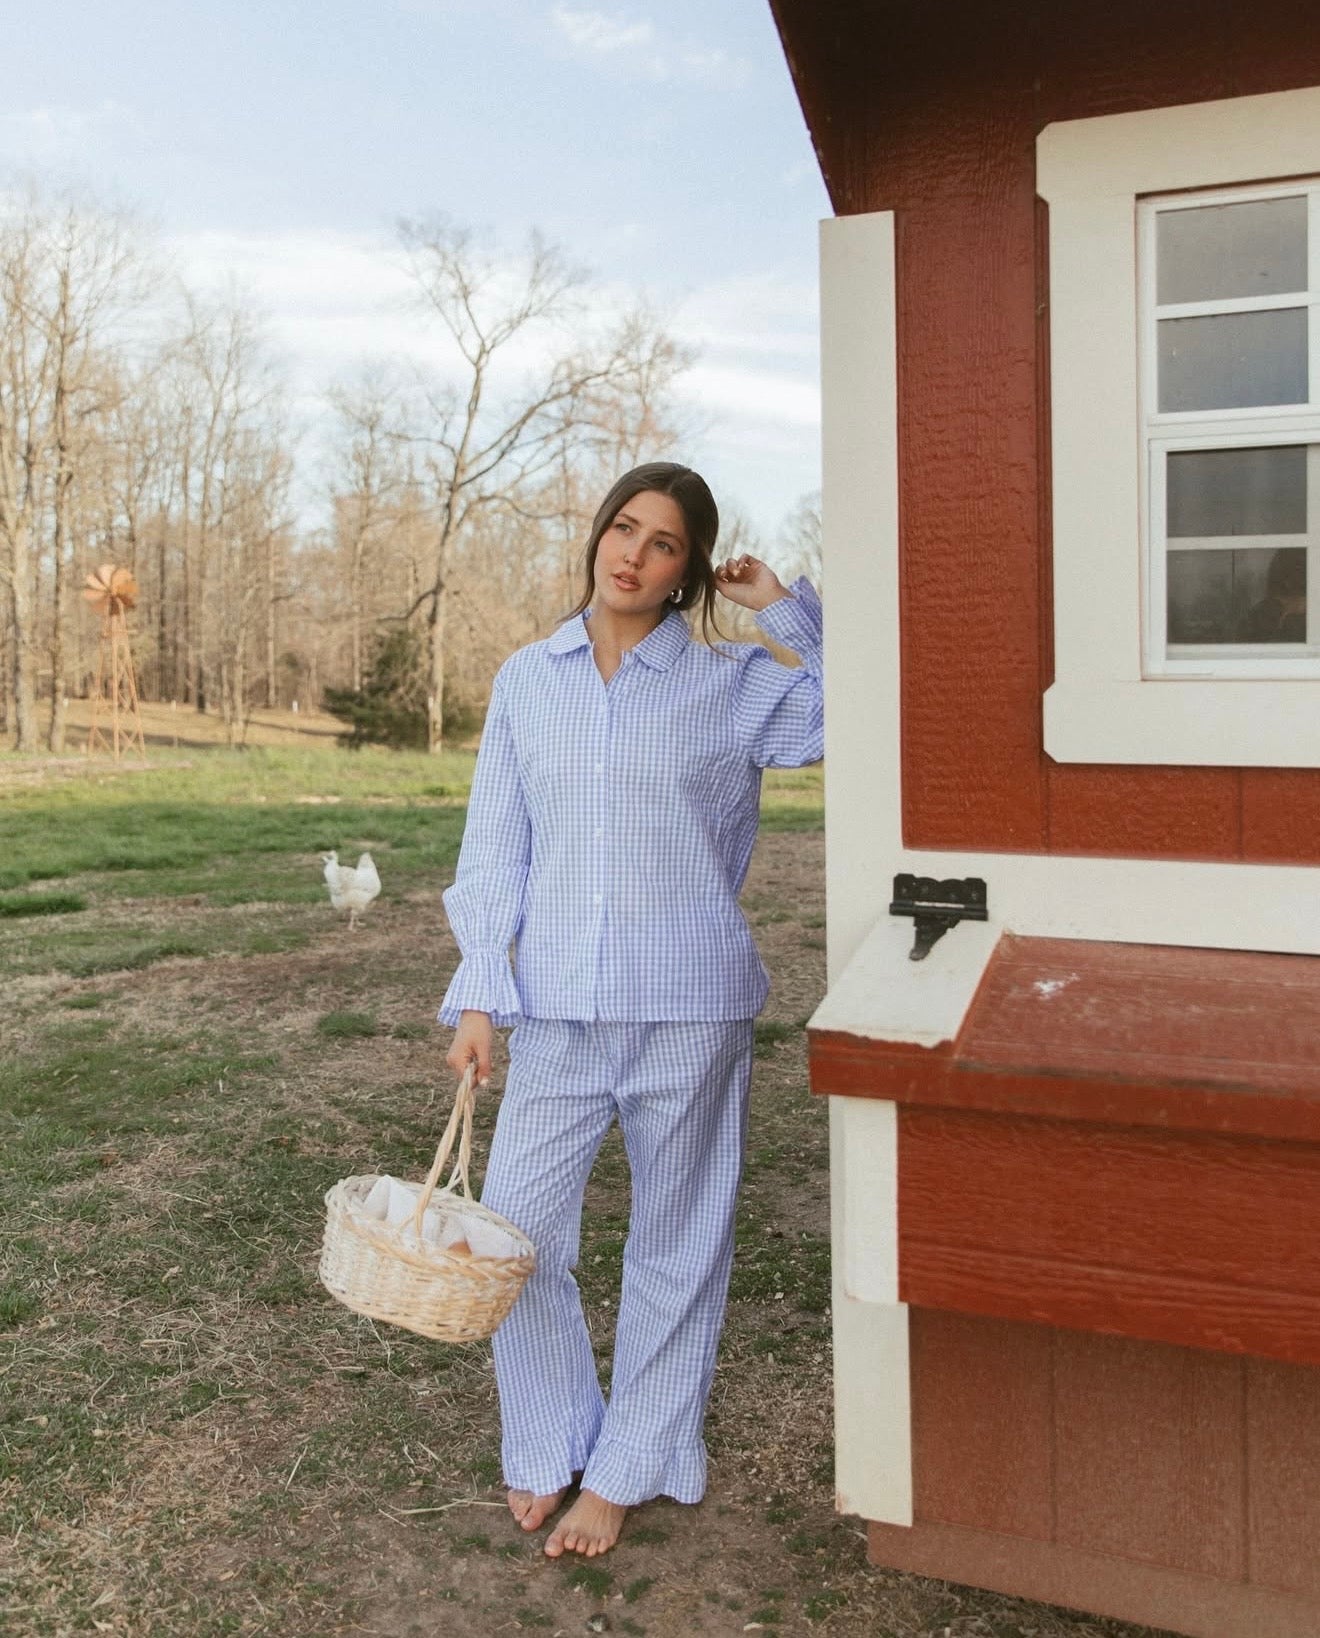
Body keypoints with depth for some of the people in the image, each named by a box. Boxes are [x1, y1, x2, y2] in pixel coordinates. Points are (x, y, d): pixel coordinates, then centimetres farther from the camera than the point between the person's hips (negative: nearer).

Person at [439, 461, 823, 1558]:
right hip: (558, 1009, 2)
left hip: (690, 1009, -2)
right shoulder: (526, 682, 5)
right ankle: (551, 1445, 30)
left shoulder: (734, 686, -2)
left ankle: (624, 1470, 30)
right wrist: (480, 992, 1)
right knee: (515, 1228, 4)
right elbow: (496, 849, 6)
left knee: (675, 1243, 9)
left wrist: (786, 608, -7)